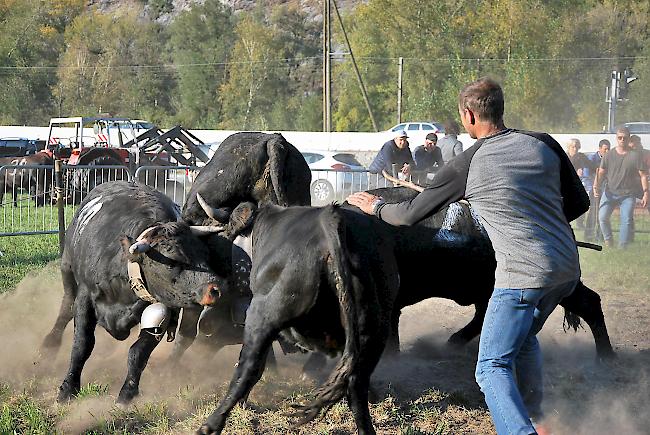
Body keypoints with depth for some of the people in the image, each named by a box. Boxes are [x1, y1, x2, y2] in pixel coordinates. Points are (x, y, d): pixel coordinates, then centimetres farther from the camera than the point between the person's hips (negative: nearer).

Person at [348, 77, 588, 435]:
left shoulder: (465, 166, -5)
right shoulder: (544, 144, 5)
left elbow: (410, 215, 5)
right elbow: (580, 203, 12)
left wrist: (376, 208, 25)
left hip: (523, 274, -6)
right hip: (567, 269, 6)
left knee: (493, 367, -4)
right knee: (525, 337, 31)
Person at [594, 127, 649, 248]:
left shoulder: (635, 156, -3)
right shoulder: (609, 155, 4)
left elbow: (643, 175, -1)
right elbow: (601, 172, 6)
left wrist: (645, 193, -9)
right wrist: (596, 186, -11)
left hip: (628, 194, -2)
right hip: (610, 192, 2)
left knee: (626, 220, -10)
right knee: (602, 217, -7)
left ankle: (622, 247, -4)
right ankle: (608, 241, 13)